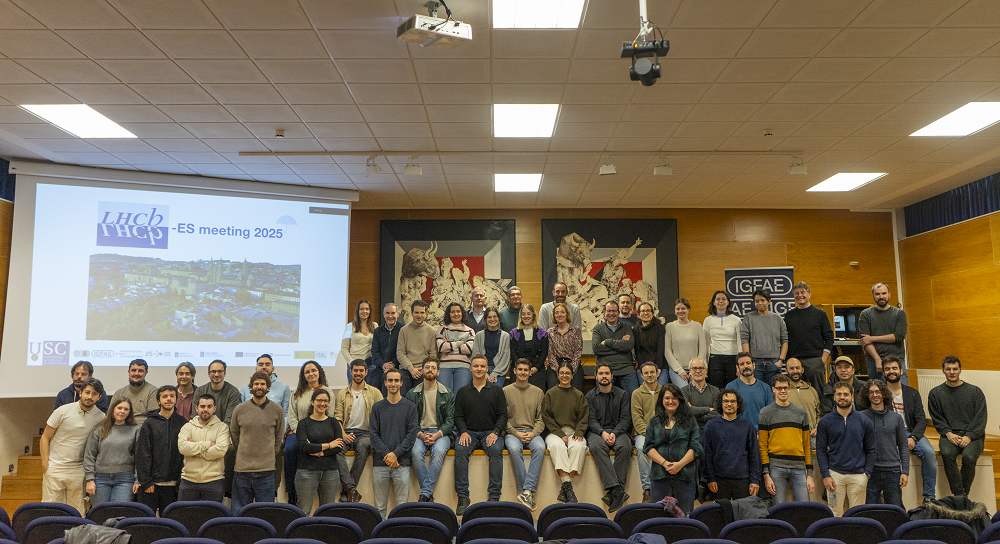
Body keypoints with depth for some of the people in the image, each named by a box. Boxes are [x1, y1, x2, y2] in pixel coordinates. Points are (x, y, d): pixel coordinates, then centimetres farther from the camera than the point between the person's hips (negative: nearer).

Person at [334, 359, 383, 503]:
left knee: (363, 446, -36)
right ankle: (351, 489, -35)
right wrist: (343, 435, -12)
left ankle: (347, 490, -29)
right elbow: (337, 418, 7)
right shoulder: (342, 394, 16)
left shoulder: (374, 393, 12)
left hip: (365, 433, -1)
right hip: (346, 433, 1)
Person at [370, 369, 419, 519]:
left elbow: (411, 434, 0)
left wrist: (396, 453, -12)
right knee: (380, 506, 4)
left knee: (402, 505, 0)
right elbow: (373, 434, 2)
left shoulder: (410, 407, 6)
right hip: (380, 463, 1)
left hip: (402, 463, -1)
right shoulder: (377, 407, 10)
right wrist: (385, 454, -11)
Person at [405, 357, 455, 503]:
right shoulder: (412, 394, 12)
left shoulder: (447, 394, 10)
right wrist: (421, 435, -12)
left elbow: (450, 420, 4)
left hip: (440, 433, 0)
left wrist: (437, 435, -13)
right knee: (416, 452, -33)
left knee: (439, 451, -34)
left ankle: (425, 494, -30)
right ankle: (429, 494, -23)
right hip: (419, 433, 1)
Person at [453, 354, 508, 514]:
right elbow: (458, 416, 10)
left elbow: (502, 415, 7)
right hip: (469, 432, 1)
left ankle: (494, 496, -30)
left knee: (496, 450, -32)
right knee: (460, 451, -30)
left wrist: (495, 432, -10)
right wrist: (463, 432, -9)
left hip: (490, 433, -1)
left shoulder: (496, 390, 12)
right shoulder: (462, 391, 15)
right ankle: (462, 497, -28)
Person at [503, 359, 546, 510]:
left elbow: (541, 418, 10)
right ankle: (523, 491, -27)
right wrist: (516, 433, -10)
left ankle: (527, 491, -35)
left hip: (532, 432, 1)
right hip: (512, 432, -1)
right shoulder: (506, 391, 8)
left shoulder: (538, 392, 14)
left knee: (540, 447, -32)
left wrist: (533, 433, -9)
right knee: (514, 449, -35)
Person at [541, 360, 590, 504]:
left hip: (574, 432, 1)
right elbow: (547, 418, 3)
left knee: (578, 446, -33)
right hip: (554, 432, -1)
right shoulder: (550, 394, 10)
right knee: (557, 446, -36)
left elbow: (584, 418, 10)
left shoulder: (579, 395, 14)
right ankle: (567, 485, -39)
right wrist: (561, 434, -9)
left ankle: (564, 489, -31)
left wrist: (578, 433, -9)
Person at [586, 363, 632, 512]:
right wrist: (603, 432, -17)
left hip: (618, 431, 1)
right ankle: (617, 490, -42)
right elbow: (591, 420, 3)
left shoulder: (622, 394, 13)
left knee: (624, 447, -34)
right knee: (598, 447, -36)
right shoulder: (590, 396, 13)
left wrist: (614, 433, -14)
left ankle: (613, 492, -33)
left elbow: (626, 419, 4)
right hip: (597, 432, 0)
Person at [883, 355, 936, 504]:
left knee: (929, 453, -25)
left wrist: (913, 438, -12)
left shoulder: (913, 393, 16)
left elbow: (921, 420, 7)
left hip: (910, 432, 3)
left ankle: (929, 497, -14)